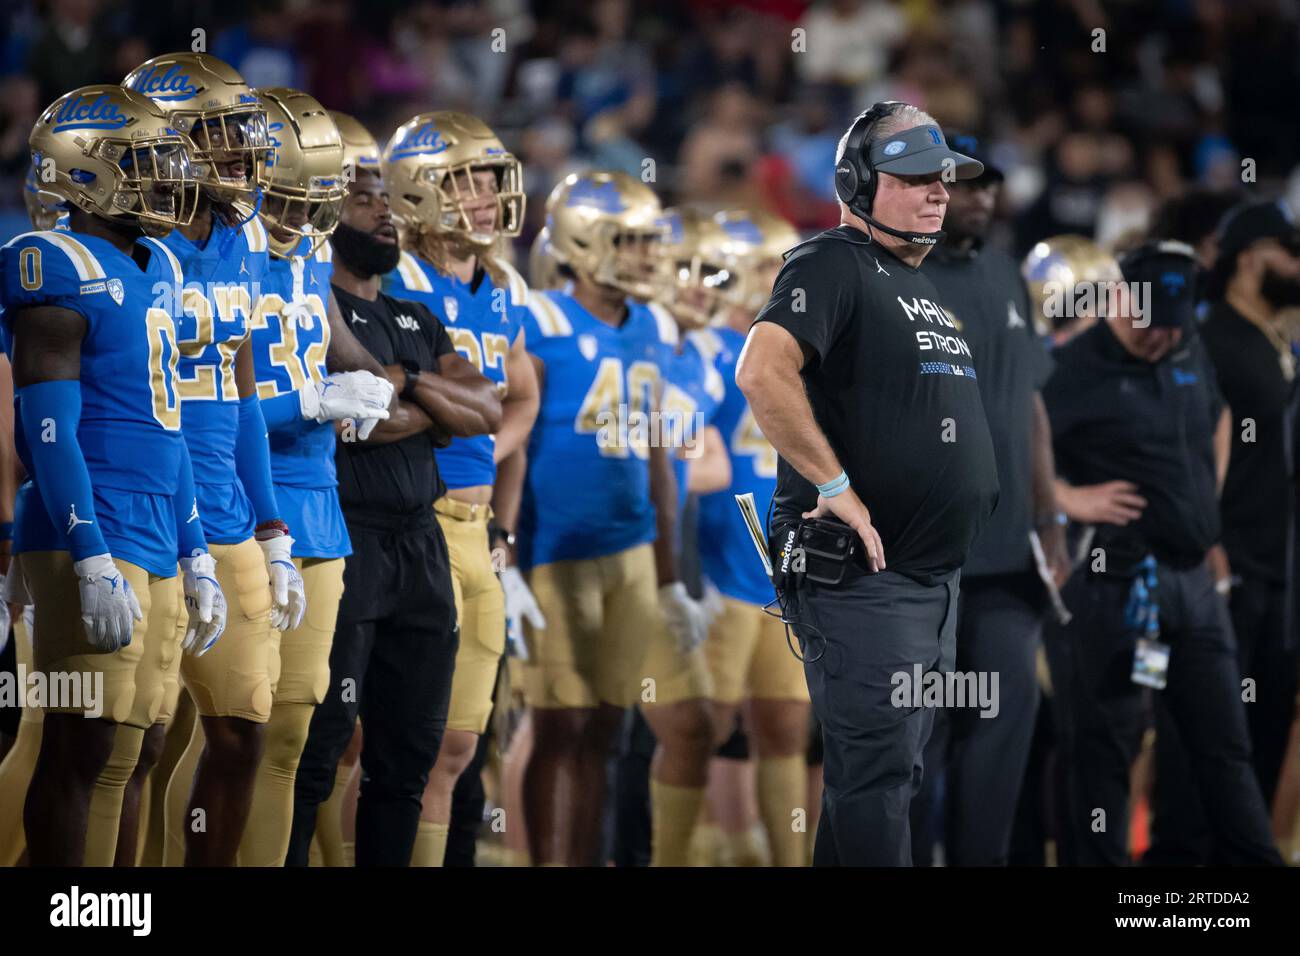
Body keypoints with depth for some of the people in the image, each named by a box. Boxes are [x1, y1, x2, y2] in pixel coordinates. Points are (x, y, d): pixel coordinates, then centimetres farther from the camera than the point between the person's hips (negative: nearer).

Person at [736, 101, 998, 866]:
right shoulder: (835, 264, -10)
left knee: (897, 769, 13)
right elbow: (762, 372, -27)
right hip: (863, 574, -10)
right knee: (876, 776, -10)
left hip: (935, 575, 10)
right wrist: (837, 488, -24)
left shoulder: (920, 285, 19)